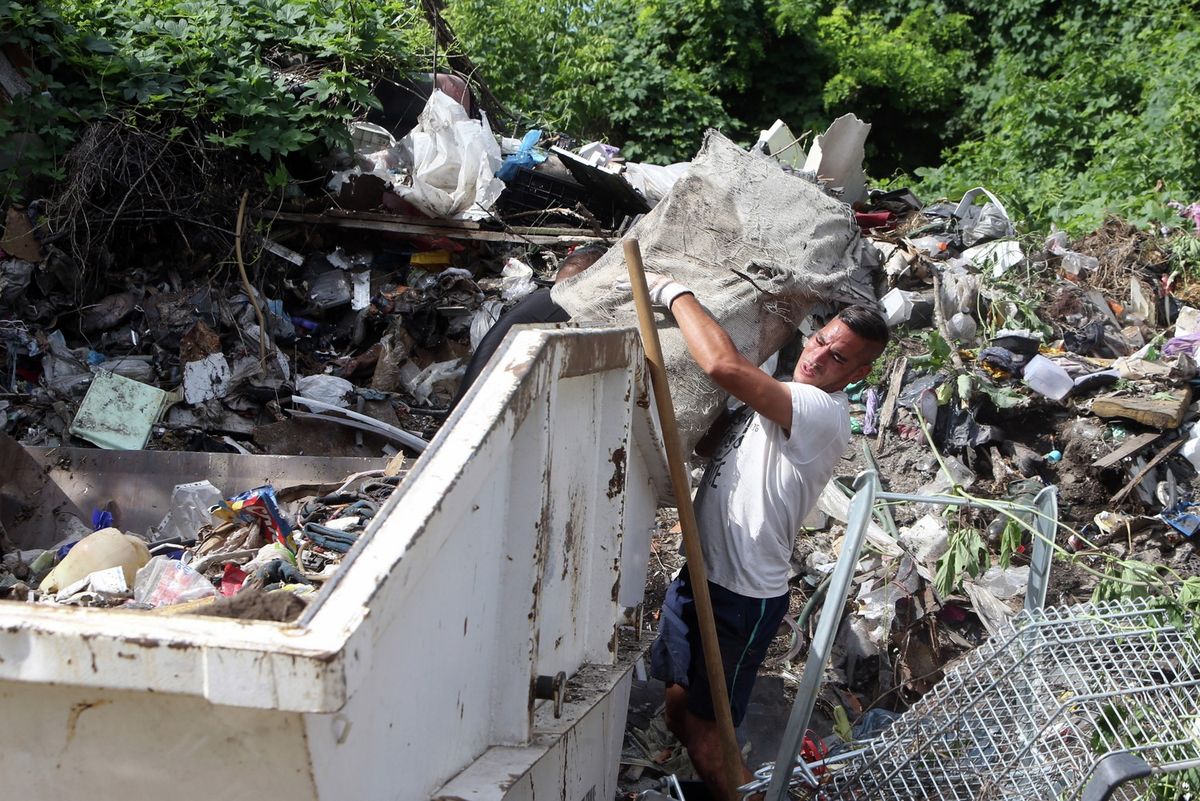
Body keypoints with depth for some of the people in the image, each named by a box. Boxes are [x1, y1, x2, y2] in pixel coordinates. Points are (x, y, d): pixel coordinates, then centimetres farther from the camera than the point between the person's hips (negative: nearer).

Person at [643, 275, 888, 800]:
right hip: (700, 574, 9)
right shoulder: (787, 400, 9)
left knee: (703, 734, -1)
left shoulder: (824, 413, -22)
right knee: (679, 711, 20)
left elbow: (724, 365, -34)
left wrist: (676, 295, -21)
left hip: (742, 598, -9)